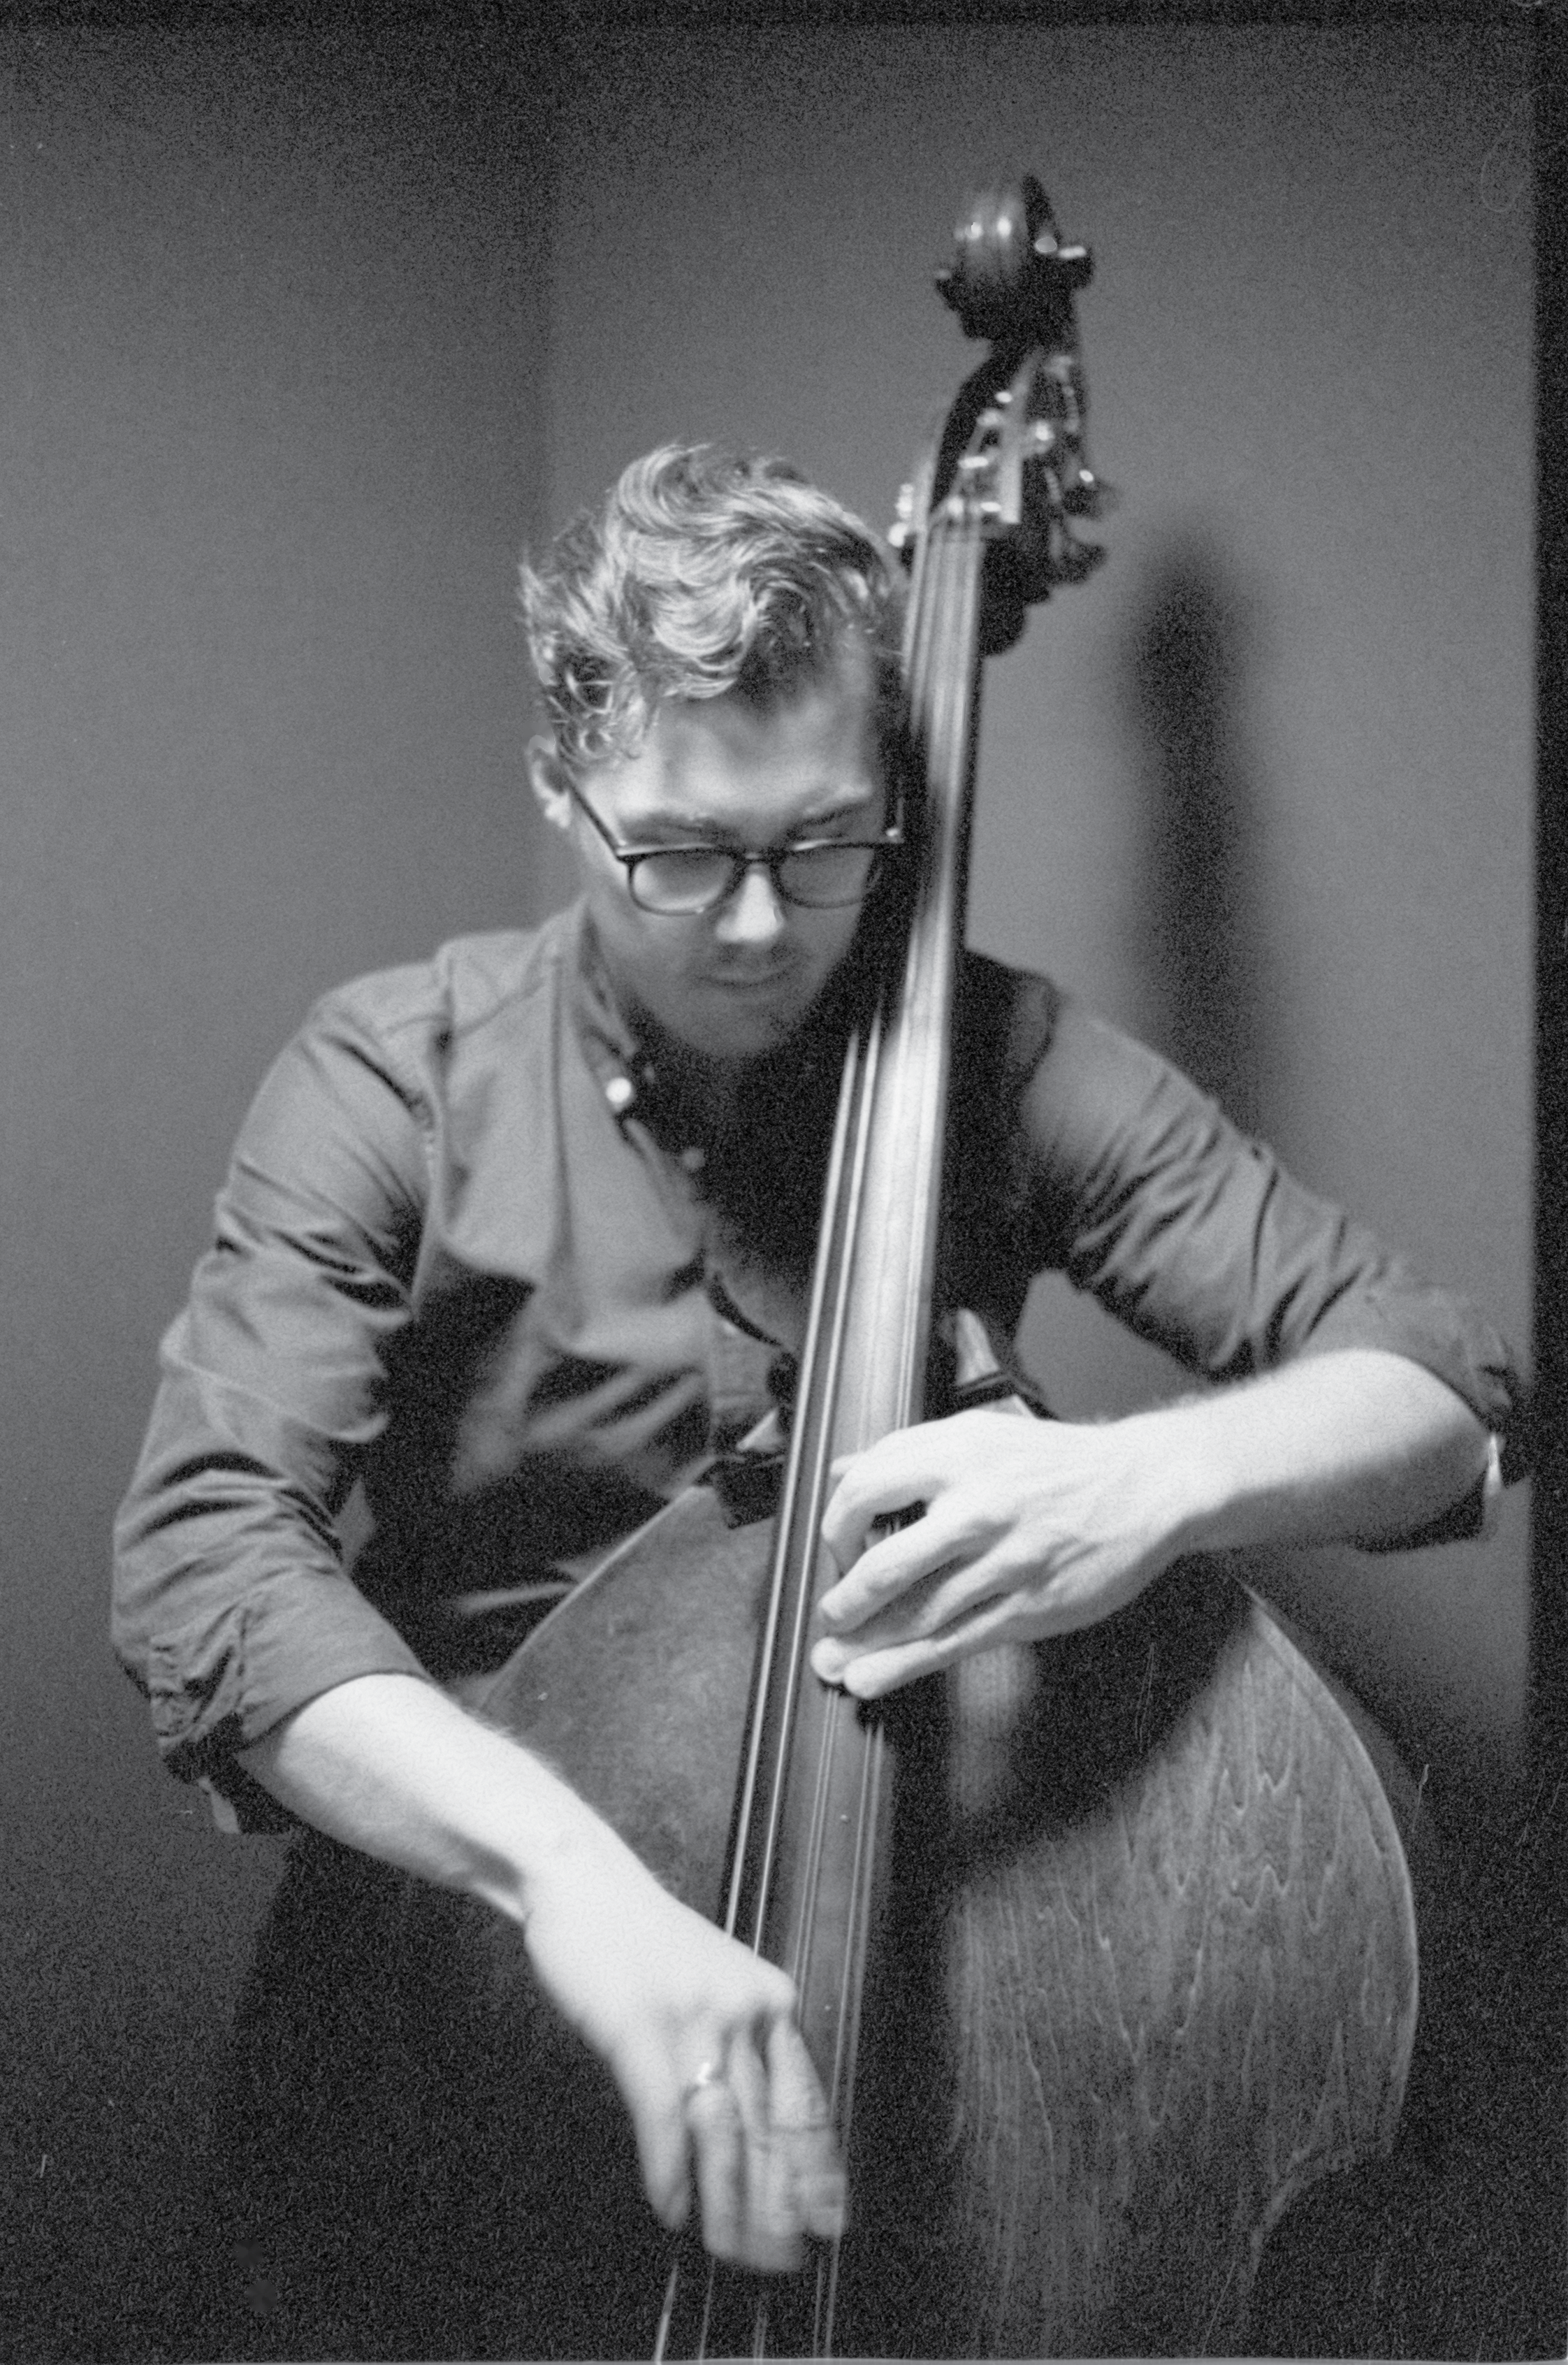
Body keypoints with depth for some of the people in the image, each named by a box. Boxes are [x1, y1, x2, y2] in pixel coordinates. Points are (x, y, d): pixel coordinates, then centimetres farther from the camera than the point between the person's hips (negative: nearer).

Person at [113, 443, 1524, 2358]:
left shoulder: (998, 1063, -5)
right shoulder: (395, 1081, -9)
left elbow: (1438, 1389, -8)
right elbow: (203, 1553, -22)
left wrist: (1159, 1471, -31)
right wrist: (559, 1863, -39)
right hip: (473, 1911, 0)